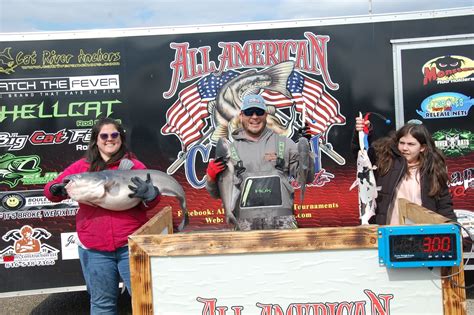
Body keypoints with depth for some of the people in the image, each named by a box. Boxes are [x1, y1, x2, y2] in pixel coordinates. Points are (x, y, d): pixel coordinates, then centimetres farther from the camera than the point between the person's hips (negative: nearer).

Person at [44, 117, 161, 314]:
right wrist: (56, 190, -15)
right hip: (94, 249, 2)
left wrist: (148, 192, -21)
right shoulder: (81, 167, 8)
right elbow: (50, 190, 9)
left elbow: (153, 201, 2)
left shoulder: (134, 165, 5)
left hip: (131, 245, -1)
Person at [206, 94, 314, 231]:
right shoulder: (229, 147, 11)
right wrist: (211, 176, -7)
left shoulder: (283, 143, 14)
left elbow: (307, 177, 11)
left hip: (282, 219, 1)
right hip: (245, 221, 0)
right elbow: (216, 193, 14)